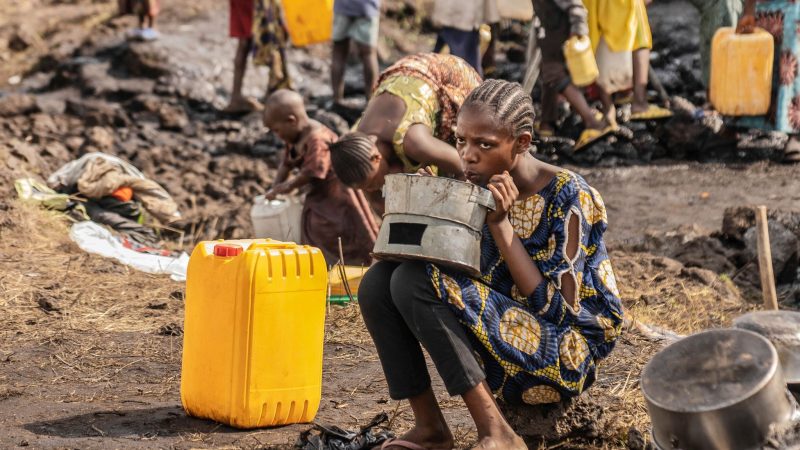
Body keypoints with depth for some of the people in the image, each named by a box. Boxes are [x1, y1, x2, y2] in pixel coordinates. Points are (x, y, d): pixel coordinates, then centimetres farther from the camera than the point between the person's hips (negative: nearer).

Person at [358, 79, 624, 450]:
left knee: (414, 281, -23)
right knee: (379, 280, -9)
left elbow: (558, 307, -19)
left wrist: (500, 224, -20)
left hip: (561, 358, -7)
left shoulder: (565, 196, -15)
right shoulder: (476, 186, 2)